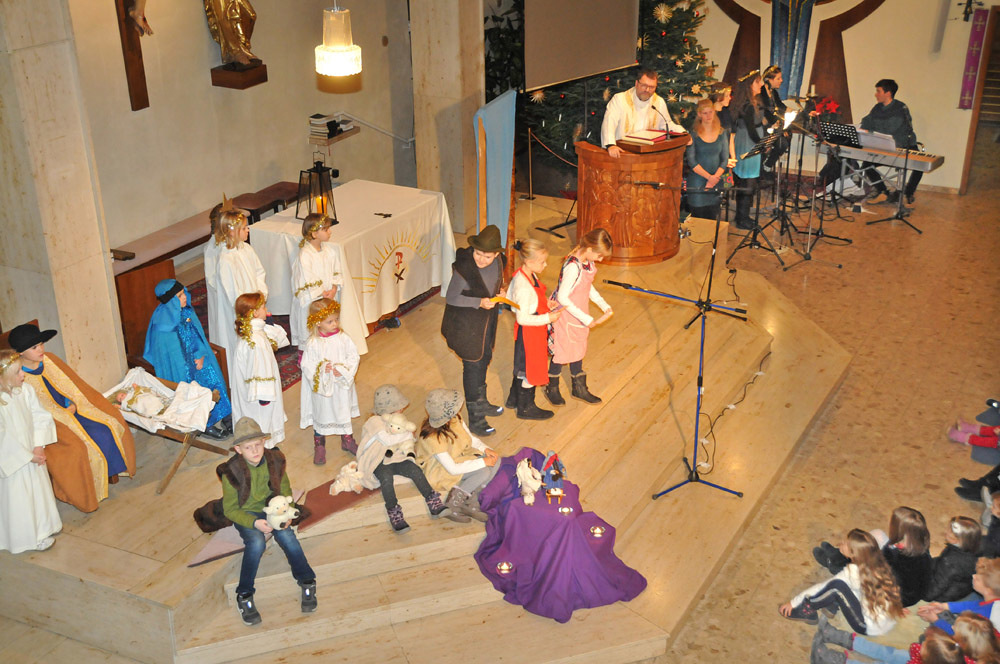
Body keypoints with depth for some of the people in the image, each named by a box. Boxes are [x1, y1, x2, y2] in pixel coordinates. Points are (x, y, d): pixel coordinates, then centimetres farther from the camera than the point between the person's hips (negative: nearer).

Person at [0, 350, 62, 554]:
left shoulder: (26, 391, -11)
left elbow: (41, 418, -5)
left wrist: (39, 447, -15)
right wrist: (29, 456, -17)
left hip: (32, 454, 6)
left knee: (39, 489, 23)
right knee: (19, 498, 9)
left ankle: (43, 525, 46)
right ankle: (31, 537, 27)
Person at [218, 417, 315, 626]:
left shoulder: (275, 461, -9)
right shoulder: (231, 472, -18)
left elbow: (285, 492, 4)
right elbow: (230, 510, -12)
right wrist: (254, 522, -27)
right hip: (246, 514, -2)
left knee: (287, 536, -25)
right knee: (256, 542, -31)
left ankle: (307, 583, -8)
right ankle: (244, 596, -18)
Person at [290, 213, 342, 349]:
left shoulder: (330, 251, 2)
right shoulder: (304, 255, -19)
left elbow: (337, 272, 7)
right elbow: (308, 281, -19)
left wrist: (334, 289, -9)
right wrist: (323, 294, -16)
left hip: (330, 298, 6)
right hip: (311, 301, -6)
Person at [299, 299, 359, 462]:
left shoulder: (342, 338, -9)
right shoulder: (312, 343, -16)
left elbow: (354, 356, -8)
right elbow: (307, 366, -13)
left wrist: (342, 369, -21)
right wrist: (322, 369, -29)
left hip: (342, 387, 2)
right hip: (321, 387, -2)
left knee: (344, 413, 20)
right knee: (321, 416, 15)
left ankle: (347, 441, 41)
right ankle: (319, 446, 33)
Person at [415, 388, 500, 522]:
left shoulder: (456, 418, -12)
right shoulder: (433, 439, -33)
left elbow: (470, 438, 5)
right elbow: (453, 469, -29)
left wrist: (485, 449, -14)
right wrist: (483, 462, -26)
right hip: (442, 470, -8)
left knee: (496, 459, -9)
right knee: (484, 472, -25)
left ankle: (471, 499, -12)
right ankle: (455, 500, -12)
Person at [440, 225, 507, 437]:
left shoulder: (498, 261, -9)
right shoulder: (464, 267, -29)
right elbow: (451, 298, -22)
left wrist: (500, 290, -8)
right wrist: (479, 302, -30)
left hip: (488, 319, 7)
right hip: (466, 323, -7)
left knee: (484, 358, 23)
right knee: (472, 365, 1)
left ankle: (481, 403, 46)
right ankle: (475, 419, 14)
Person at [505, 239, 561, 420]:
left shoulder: (529, 276, -2)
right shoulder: (523, 286, -32)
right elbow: (522, 318, -28)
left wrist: (546, 302, 1)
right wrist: (547, 318, -23)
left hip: (535, 330, 10)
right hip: (528, 332, -10)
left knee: (522, 365, 26)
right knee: (530, 370, 9)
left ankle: (514, 399, 45)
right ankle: (526, 407, 29)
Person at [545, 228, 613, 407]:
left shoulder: (588, 261, -4)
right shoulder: (573, 266, -31)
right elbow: (562, 297, -29)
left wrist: (604, 305, 3)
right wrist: (586, 319, -26)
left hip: (579, 314, 8)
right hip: (565, 315, -8)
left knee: (578, 349, 20)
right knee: (562, 351, 9)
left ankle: (579, 388, 37)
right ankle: (552, 388, 31)